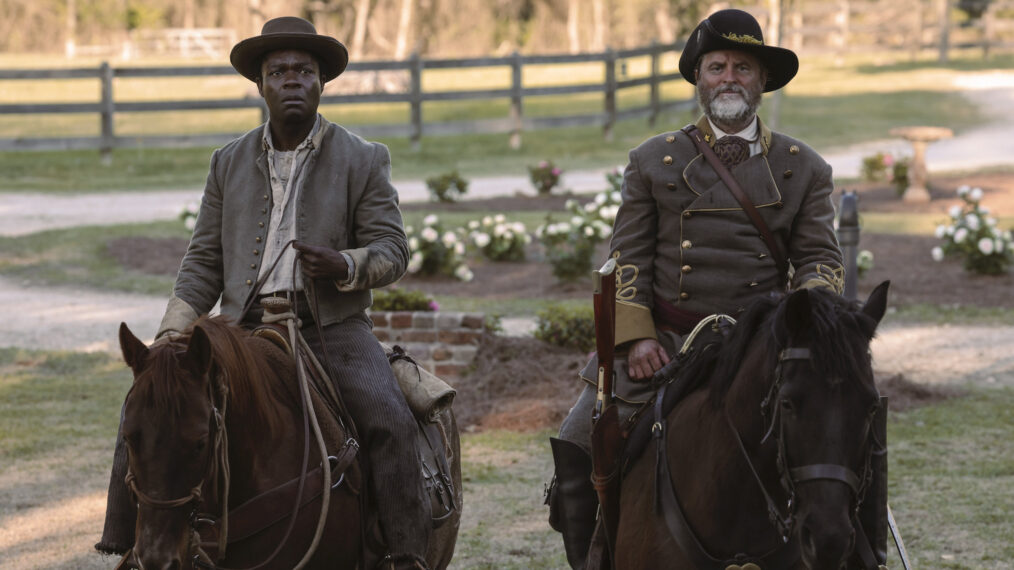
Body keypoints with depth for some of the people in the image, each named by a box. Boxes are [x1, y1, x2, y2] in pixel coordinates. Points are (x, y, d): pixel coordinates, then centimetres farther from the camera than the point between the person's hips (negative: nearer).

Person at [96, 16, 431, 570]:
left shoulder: (363, 160, 5)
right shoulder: (230, 162, 13)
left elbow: (392, 249, 1)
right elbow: (204, 261, 12)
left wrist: (344, 265, -21)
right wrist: (172, 336, -2)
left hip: (332, 327, -3)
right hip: (244, 326, 3)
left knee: (388, 421, -28)